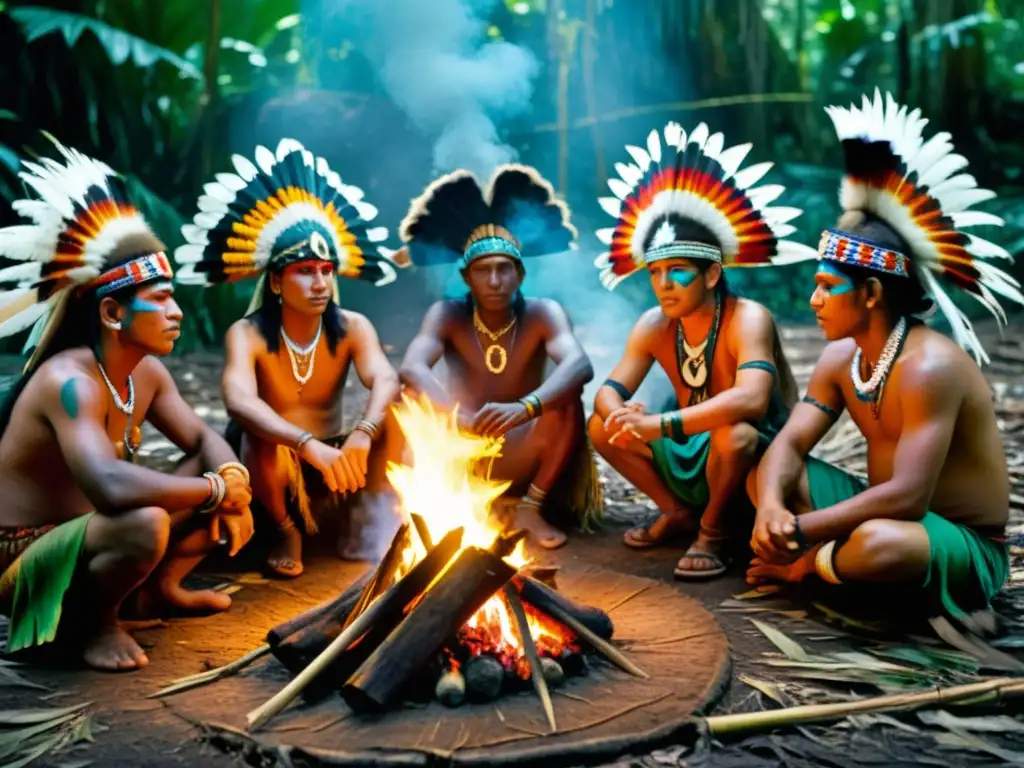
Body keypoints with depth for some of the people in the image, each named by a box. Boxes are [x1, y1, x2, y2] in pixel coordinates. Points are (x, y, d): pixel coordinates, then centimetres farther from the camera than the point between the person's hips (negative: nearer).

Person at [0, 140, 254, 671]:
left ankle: (162, 585, 18)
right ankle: (92, 624, -8)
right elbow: (112, 488, -45)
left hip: (90, 537, 8)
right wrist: (217, 490, -32)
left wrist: (232, 482, -17)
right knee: (144, 524, -38)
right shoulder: (70, 382, -29)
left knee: (224, 473, 2)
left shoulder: (147, 373, -3)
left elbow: (205, 441, 6)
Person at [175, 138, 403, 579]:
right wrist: (310, 446, -52)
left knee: (394, 412, -22)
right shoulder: (247, 335, -17)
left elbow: (386, 381, -26)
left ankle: (371, 522, -9)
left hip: (331, 466, 2)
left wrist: (362, 435, -48)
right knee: (262, 437, -36)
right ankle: (286, 531, -8)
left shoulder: (352, 328, -8)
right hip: (271, 468, -2)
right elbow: (238, 402, -37)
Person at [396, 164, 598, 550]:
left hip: (522, 457, 0)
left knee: (567, 397, -28)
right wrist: (459, 416, -47)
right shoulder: (447, 315, -8)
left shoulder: (543, 314, -10)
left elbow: (580, 365, -31)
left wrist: (525, 407, -51)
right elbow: (410, 367, -27)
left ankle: (530, 507, -10)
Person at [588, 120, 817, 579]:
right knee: (603, 427, -7)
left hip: (761, 458, -6)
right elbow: (609, 391, -9)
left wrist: (658, 424, -46)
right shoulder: (653, 326, -6)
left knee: (733, 433, -38)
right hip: (693, 455, 6)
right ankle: (678, 513, 11)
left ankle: (713, 529, -8)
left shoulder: (747, 319, -25)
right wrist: (621, 416, -34)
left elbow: (751, 399, -42)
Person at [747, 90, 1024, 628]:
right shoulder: (840, 358, -2)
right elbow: (788, 445, -6)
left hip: (963, 545, -7)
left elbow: (907, 497, -33)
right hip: (885, 512, 7)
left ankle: (809, 565, -6)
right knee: (766, 475, -1)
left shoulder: (930, 367, -27)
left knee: (878, 543, -38)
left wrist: (800, 530, -29)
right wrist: (771, 507, -28)